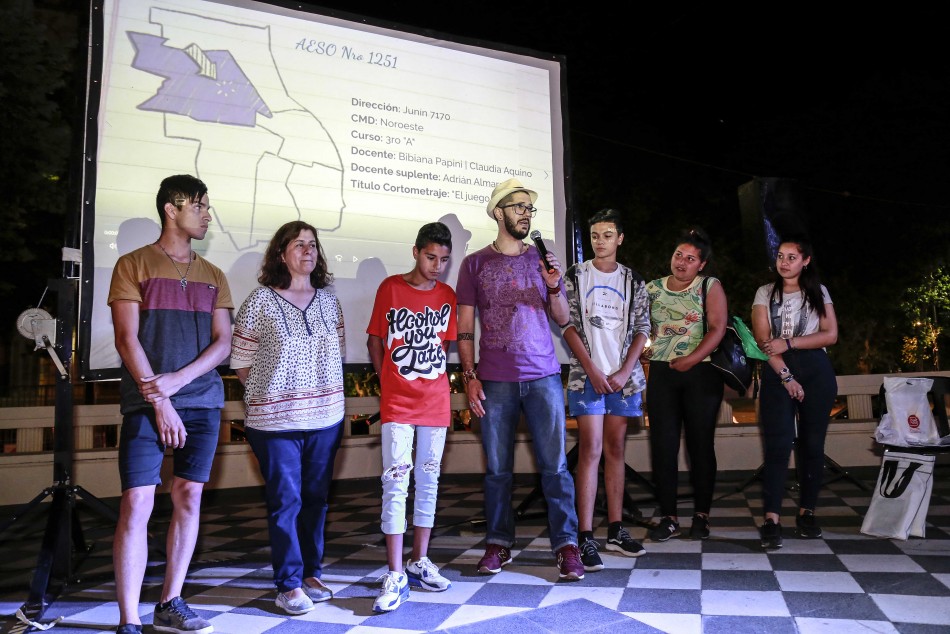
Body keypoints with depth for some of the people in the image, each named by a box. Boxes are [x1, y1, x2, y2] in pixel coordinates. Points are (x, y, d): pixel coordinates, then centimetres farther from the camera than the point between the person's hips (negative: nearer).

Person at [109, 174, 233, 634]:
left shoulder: (212, 276, 14)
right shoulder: (134, 265, 3)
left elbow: (221, 343, 8)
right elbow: (127, 339, -5)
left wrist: (177, 380, -8)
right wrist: (159, 401, -12)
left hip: (203, 403, 4)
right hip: (146, 403, -4)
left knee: (189, 498, 6)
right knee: (136, 503, -7)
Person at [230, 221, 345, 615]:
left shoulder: (328, 299, 8)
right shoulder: (260, 301, -6)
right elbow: (241, 361, -3)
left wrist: (326, 392, 8)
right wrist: (271, 393, -3)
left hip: (325, 418, 4)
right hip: (276, 421, -4)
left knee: (316, 499, 13)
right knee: (285, 502, 1)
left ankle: (311, 574, 27)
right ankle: (289, 585, 14)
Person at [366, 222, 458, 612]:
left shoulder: (447, 295, 6)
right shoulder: (390, 288, -2)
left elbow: (444, 344, 12)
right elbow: (375, 341, 4)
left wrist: (429, 381, 5)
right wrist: (389, 384, 5)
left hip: (436, 402, 4)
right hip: (397, 403, -3)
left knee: (428, 481, 10)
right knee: (395, 482, -7)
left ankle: (419, 563, 23)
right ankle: (395, 576, -1)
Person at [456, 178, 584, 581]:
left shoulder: (541, 259, 11)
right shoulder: (475, 264, 6)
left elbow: (563, 319, 12)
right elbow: (465, 328, 5)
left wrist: (554, 287, -6)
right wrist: (469, 376, -3)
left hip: (543, 376, 1)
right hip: (495, 381, -1)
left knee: (555, 465, 1)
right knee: (497, 467, 6)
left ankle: (566, 544, 10)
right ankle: (498, 543, 19)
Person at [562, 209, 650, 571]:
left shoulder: (634, 282, 10)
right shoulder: (575, 276, 4)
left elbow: (641, 329, 6)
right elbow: (568, 325, -2)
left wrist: (624, 373, -6)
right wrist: (592, 370, -10)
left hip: (624, 376, 3)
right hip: (587, 375, -3)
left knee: (616, 450, 8)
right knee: (591, 450, -9)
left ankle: (616, 530, 16)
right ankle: (585, 537, -7)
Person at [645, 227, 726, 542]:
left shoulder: (710, 287, 2)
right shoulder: (652, 289, 11)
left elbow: (717, 328, -8)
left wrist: (690, 360, -18)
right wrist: (644, 351, -8)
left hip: (701, 373, -2)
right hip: (661, 373, 3)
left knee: (701, 444, 4)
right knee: (663, 445, 1)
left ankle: (701, 515, 16)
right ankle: (668, 517, 9)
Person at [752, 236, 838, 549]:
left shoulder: (818, 292, 11)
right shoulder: (765, 293, 8)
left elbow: (831, 335, 1)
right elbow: (762, 340, -2)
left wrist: (789, 342, -11)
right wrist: (786, 376, -12)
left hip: (816, 371, 2)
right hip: (776, 371, -1)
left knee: (812, 443, 4)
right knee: (778, 443, -11)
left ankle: (806, 512, 16)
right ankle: (771, 519, -13)